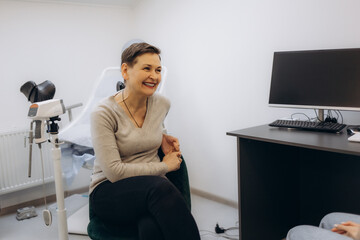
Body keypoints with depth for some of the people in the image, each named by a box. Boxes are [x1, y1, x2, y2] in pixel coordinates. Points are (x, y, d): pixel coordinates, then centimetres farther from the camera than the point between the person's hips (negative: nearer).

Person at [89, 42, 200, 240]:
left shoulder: (162, 105, 2)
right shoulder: (103, 113, -12)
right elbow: (114, 172, -17)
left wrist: (162, 138, 6)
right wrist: (164, 166, -11)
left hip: (151, 190, 3)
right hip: (108, 194, -3)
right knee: (159, 186, -36)